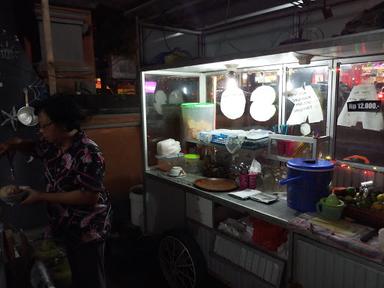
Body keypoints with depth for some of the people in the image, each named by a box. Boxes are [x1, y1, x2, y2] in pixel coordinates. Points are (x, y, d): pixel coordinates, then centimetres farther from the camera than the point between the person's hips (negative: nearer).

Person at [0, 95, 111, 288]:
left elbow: (89, 196, -28)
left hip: (87, 230, -8)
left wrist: (41, 197, -24)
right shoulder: (53, 143, -2)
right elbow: (35, 147, 20)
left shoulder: (88, 154, -28)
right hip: (66, 226, 8)